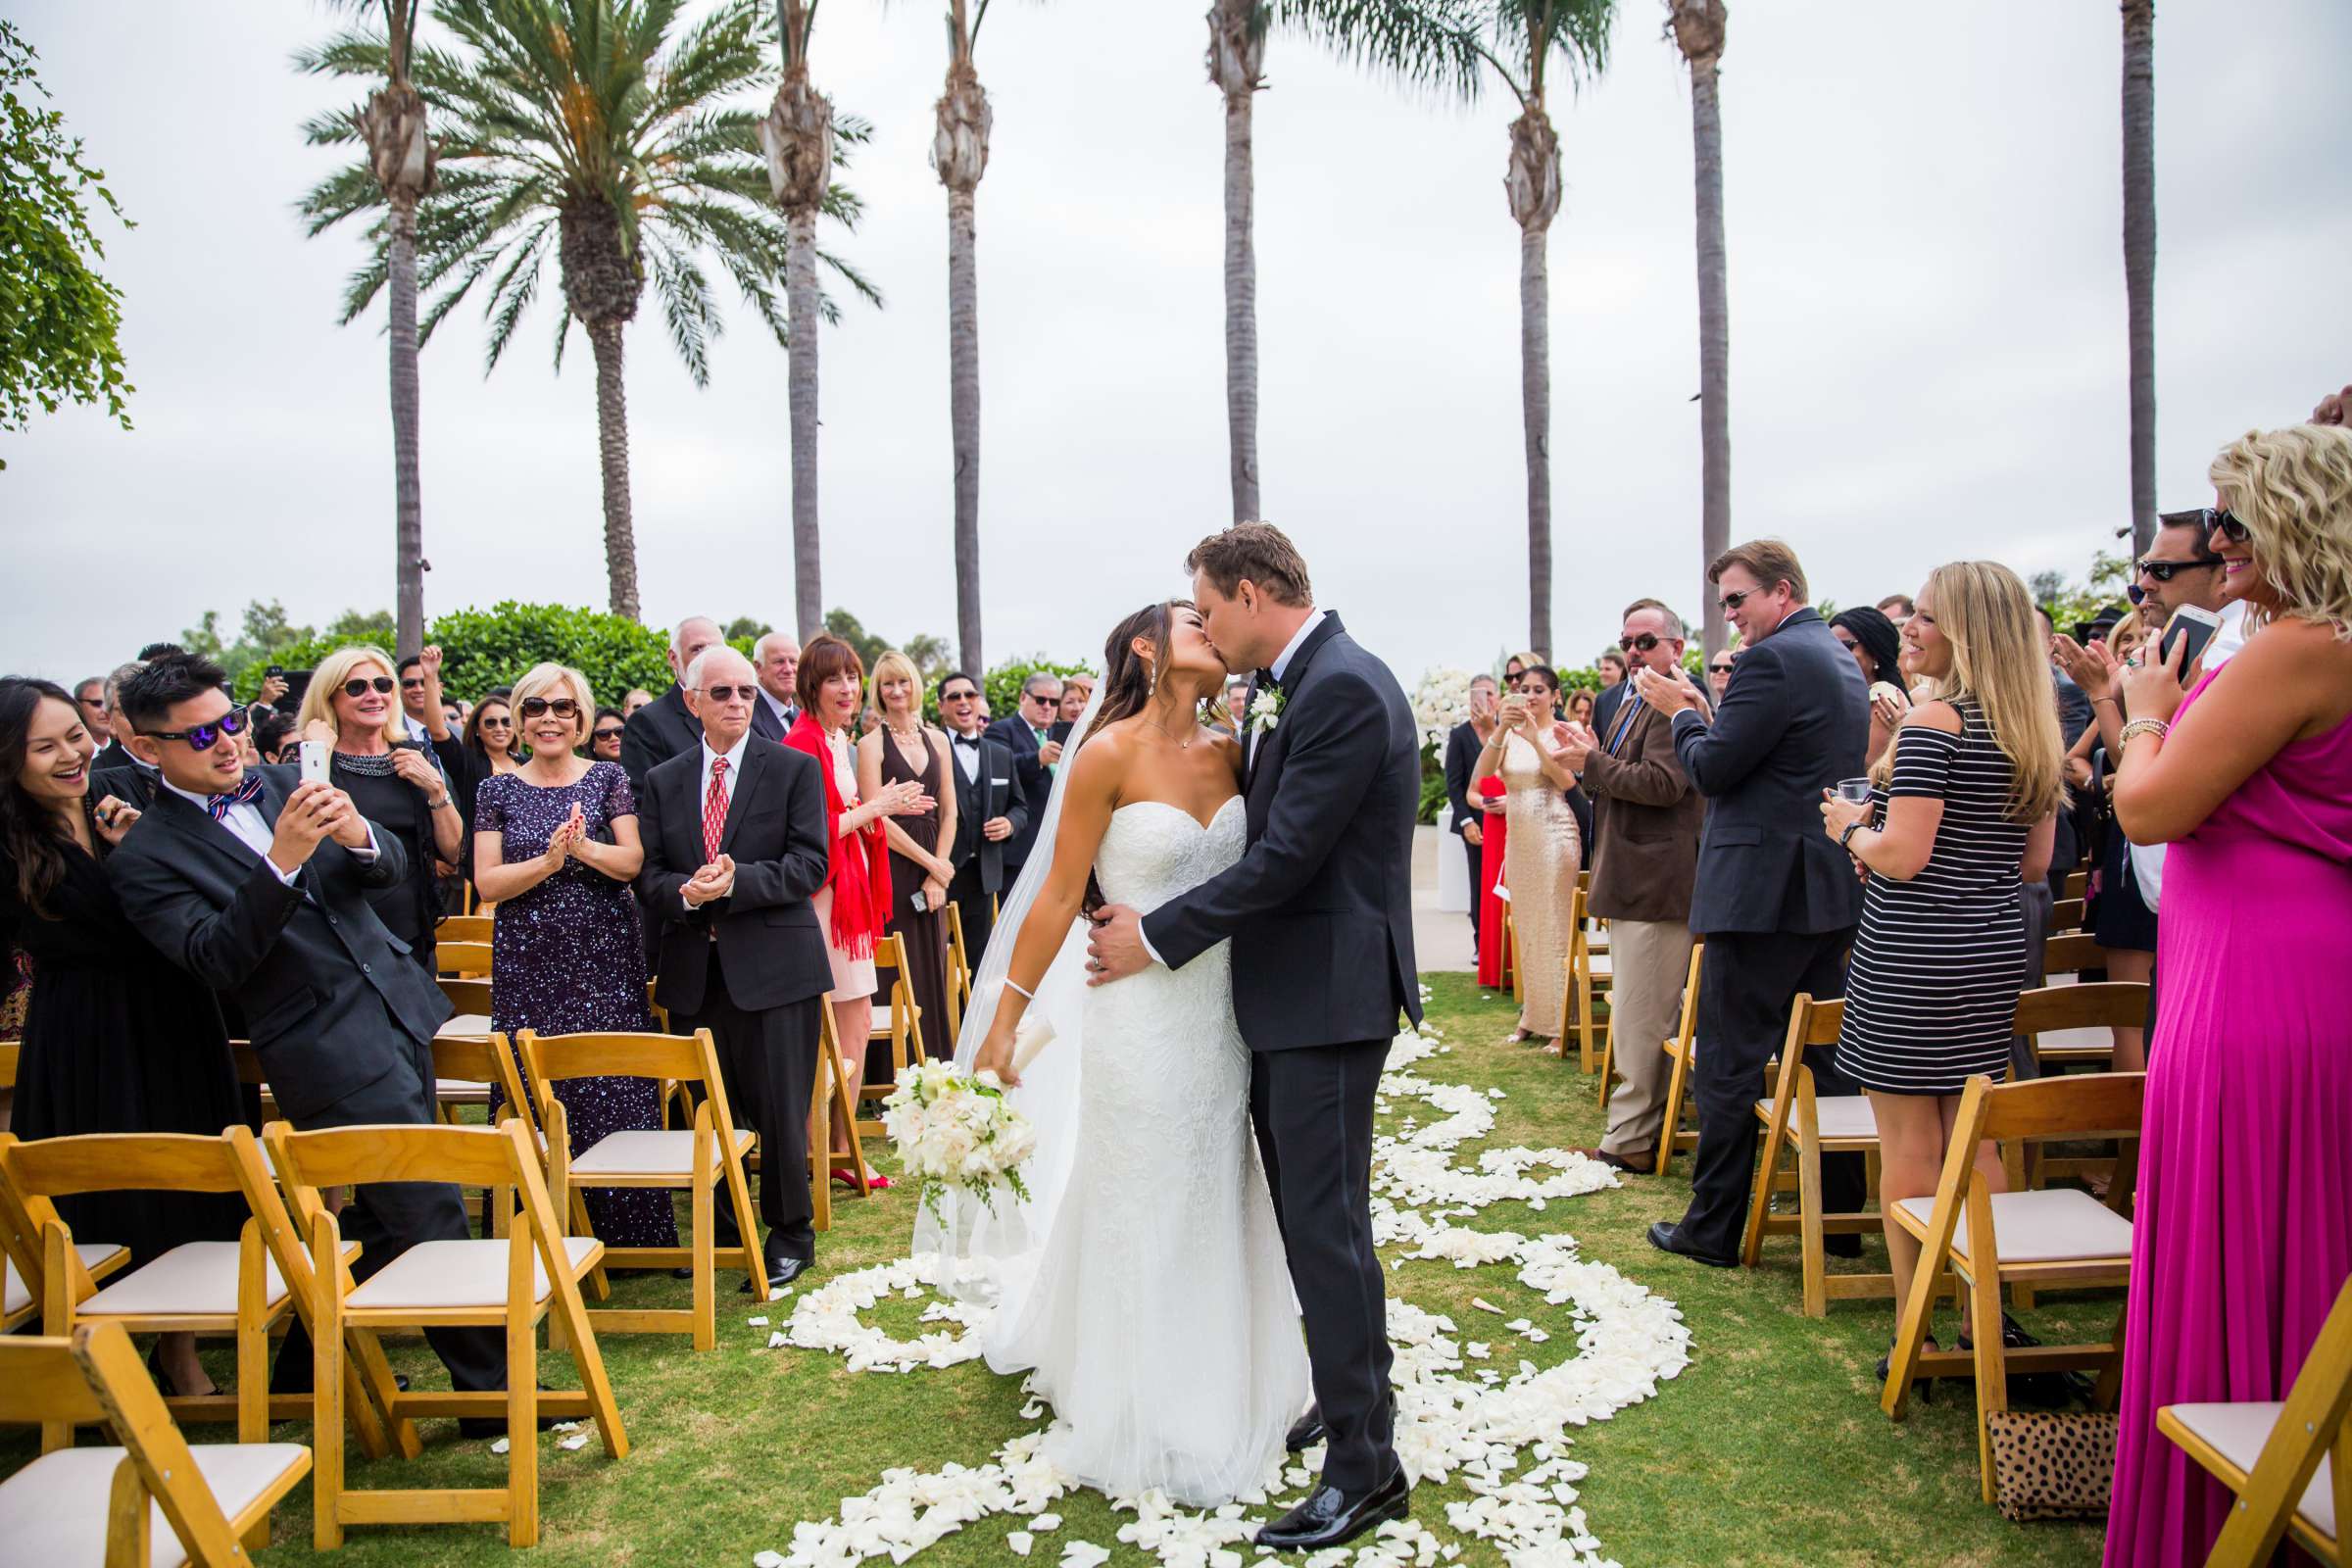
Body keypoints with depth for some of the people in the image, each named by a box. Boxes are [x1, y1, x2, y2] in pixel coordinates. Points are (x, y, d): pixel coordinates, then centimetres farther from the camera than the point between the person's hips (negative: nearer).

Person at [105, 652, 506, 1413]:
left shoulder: (282, 783, 10)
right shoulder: (145, 857, -5)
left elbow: (392, 868, 7)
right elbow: (216, 959, -17)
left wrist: (359, 837, -16)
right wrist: (282, 860, -29)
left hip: (400, 1012, 6)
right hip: (330, 1055, -6)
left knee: (377, 1216, 15)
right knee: (431, 1222, -5)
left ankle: (306, 1375, 34)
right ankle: (494, 1392, 8)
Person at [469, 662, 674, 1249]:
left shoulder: (608, 778, 5)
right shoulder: (498, 791, 7)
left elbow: (633, 863, -3)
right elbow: (487, 883, -1)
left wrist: (584, 847, -21)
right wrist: (548, 861, -17)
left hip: (606, 959, -1)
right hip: (528, 964, 1)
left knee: (614, 1089, -1)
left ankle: (624, 1234, 9)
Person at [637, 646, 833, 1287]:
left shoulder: (796, 769, 1)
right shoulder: (662, 781, 11)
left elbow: (811, 863, -8)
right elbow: (648, 875, 6)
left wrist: (736, 882, -20)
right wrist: (685, 893, -16)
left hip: (774, 967, -3)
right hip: (695, 970, 4)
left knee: (780, 1109, 1)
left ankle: (788, 1236, 18)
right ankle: (720, 1236, 28)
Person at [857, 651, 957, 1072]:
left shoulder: (937, 740, 11)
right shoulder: (871, 744, -2)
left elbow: (948, 812, 9)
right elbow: (878, 819, -9)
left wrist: (937, 872, -2)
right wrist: (930, 863, -9)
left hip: (933, 868, 4)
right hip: (891, 868, -4)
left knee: (933, 972, 8)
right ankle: (895, 1080, 6)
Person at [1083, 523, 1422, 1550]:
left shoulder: (1342, 689, -19)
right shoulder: (1315, 684, 13)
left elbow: (1287, 856, -21)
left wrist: (1158, 936, -14)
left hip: (1325, 998, -10)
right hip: (1296, 995, 10)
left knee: (1324, 1222, -2)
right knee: (1307, 1210, 19)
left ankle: (1364, 1466, 11)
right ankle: (1352, 1394, 36)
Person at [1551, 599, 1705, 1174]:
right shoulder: (1633, 705, 19)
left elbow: (1660, 783, -23)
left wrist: (1592, 763, -15)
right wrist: (1591, 763, 4)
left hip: (1656, 884, -11)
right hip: (1630, 881, 11)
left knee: (1641, 1017, -5)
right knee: (1637, 1014, 17)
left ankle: (1631, 1142, 2)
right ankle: (1640, 1130, 28)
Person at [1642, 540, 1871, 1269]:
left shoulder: (1773, 660, -15)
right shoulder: (1841, 659, 16)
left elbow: (1711, 769, -16)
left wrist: (1681, 712, 0)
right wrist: (1702, 710, 14)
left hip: (1762, 890, -10)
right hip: (1829, 888, 10)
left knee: (1728, 1064, -1)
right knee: (1824, 1057, 15)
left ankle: (1713, 1228, 7)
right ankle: (1843, 1216, 22)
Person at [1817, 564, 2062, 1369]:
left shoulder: (1934, 722, -16)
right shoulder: (2035, 731, 9)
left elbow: (1902, 856, -20)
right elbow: (2034, 863, 14)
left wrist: (1850, 826, -2)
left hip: (1913, 955, -8)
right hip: (1995, 952, 8)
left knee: (1909, 1152, 2)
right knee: (1975, 1145, 16)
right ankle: (1986, 1321, 23)